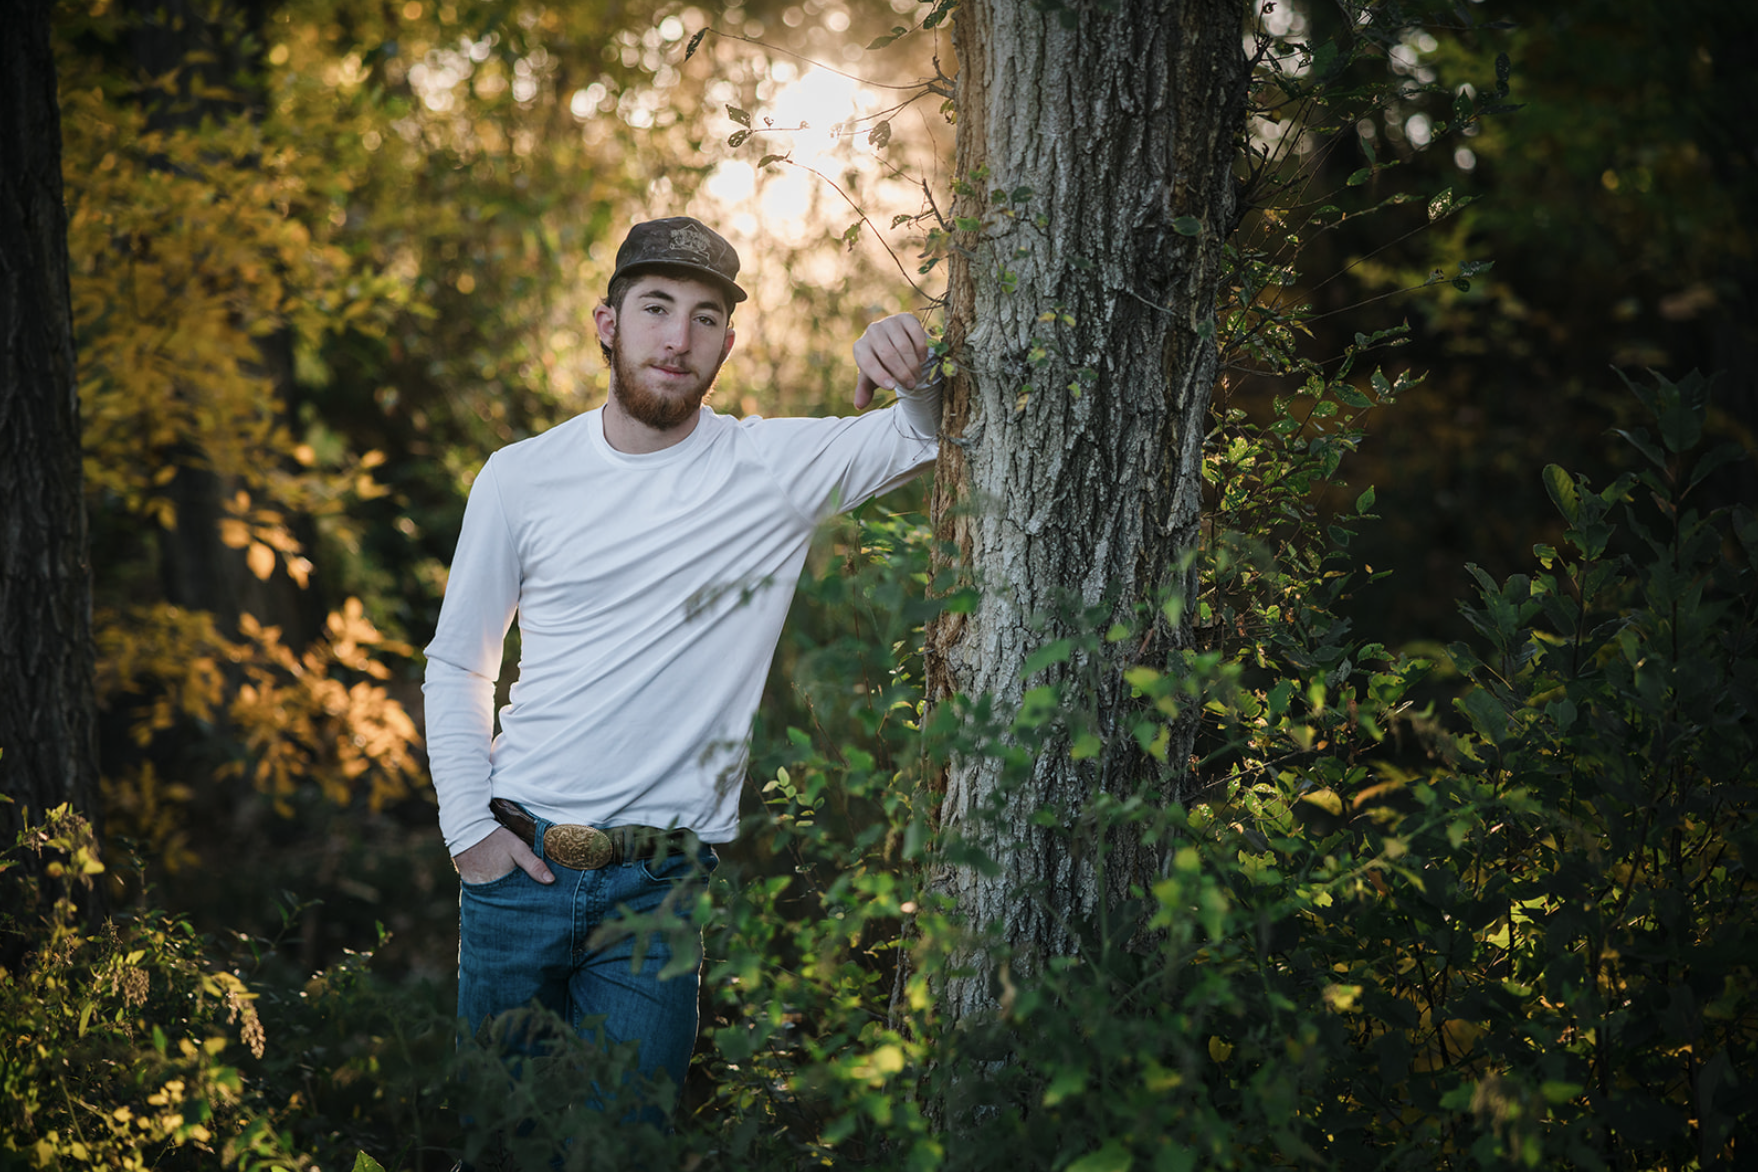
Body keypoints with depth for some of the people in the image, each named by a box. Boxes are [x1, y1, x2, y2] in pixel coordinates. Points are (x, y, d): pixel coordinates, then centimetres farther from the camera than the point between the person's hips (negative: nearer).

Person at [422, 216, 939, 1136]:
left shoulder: (775, 468, -1)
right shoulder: (521, 478, 2)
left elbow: (935, 433, 0)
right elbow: (457, 663, 11)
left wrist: (914, 364, -23)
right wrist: (470, 827, 1)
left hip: (660, 887, -1)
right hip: (519, 864, 1)